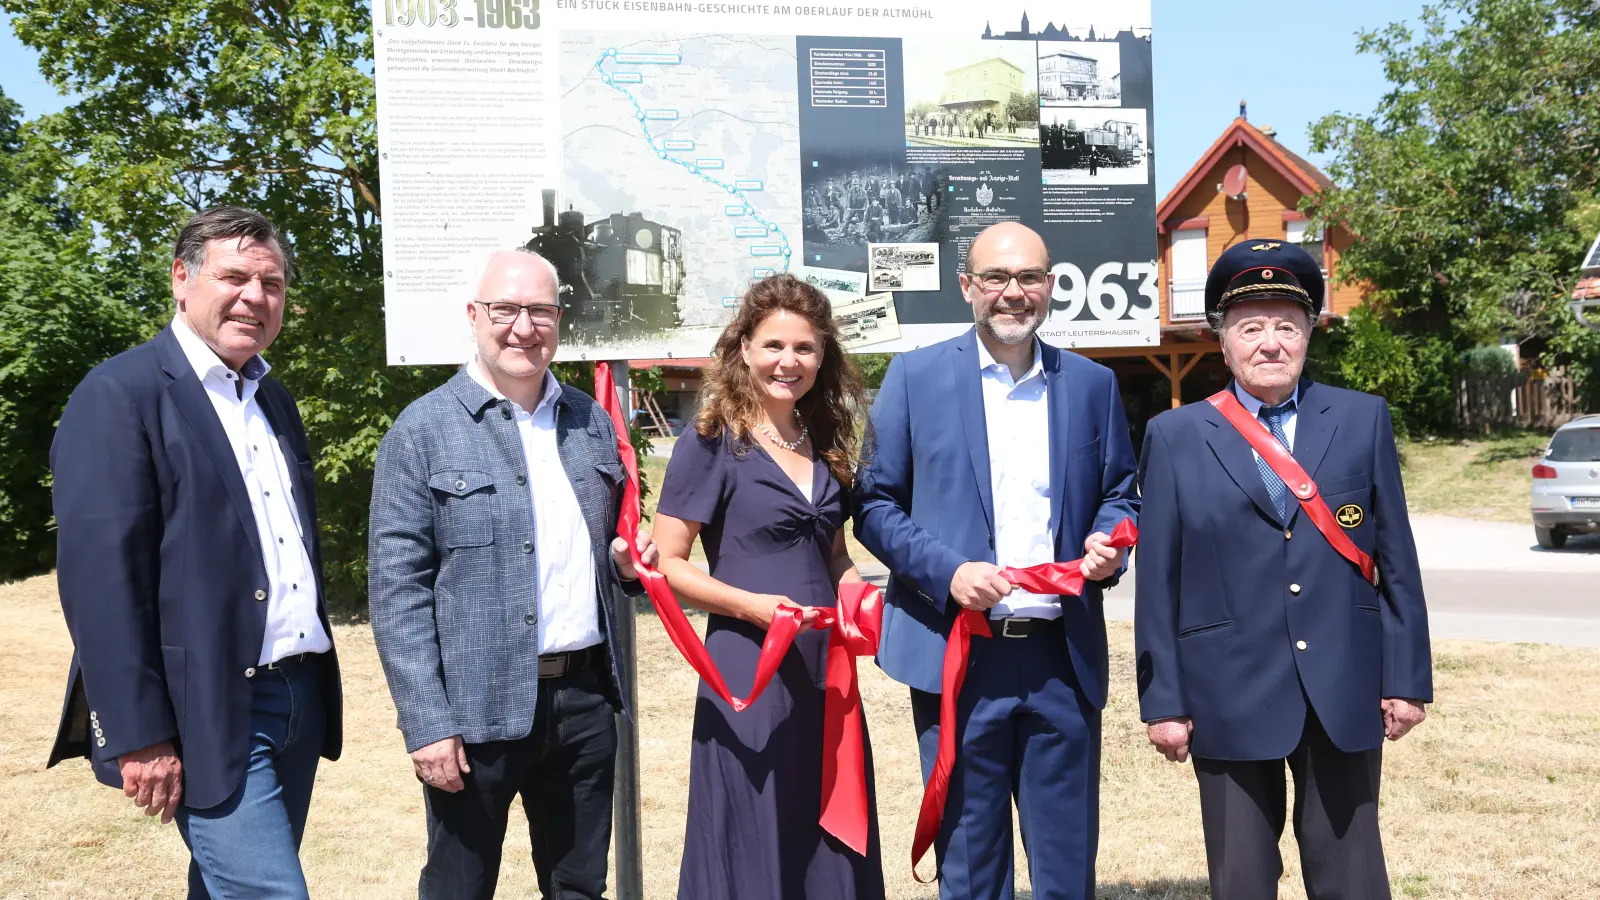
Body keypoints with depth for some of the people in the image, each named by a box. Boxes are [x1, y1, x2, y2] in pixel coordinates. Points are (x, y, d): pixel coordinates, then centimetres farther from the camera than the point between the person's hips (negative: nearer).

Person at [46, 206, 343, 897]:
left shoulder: (274, 400, 15)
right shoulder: (120, 394, -9)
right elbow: (100, 575, -16)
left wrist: (318, 684, 17)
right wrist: (138, 735, -19)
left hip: (299, 701, 8)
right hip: (208, 715, -8)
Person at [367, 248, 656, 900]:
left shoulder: (591, 421, 11)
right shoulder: (423, 429, -5)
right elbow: (396, 587, -9)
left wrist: (627, 562, -1)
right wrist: (427, 723, -15)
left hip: (585, 699, 5)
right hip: (477, 706, -4)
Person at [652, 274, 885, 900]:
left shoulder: (825, 446, 12)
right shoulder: (712, 443, -6)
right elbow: (666, 565, -9)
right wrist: (750, 606, -22)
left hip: (826, 672, 6)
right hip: (749, 672, -6)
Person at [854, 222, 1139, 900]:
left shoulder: (1092, 384, 8)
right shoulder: (916, 377, 0)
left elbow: (1119, 493, 16)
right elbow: (875, 504, 0)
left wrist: (1107, 544, -7)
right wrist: (947, 572, -15)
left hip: (1064, 656, 2)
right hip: (956, 655, -2)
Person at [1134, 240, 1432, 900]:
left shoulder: (1363, 419, 4)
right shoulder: (1175, 437, 0)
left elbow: (1396, 560, 5)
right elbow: (1158, 581, 0)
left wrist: (1407, 677, 2)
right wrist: (1163, 701, -3)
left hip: (1345, 694, 1)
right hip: (1230, 699, -1)